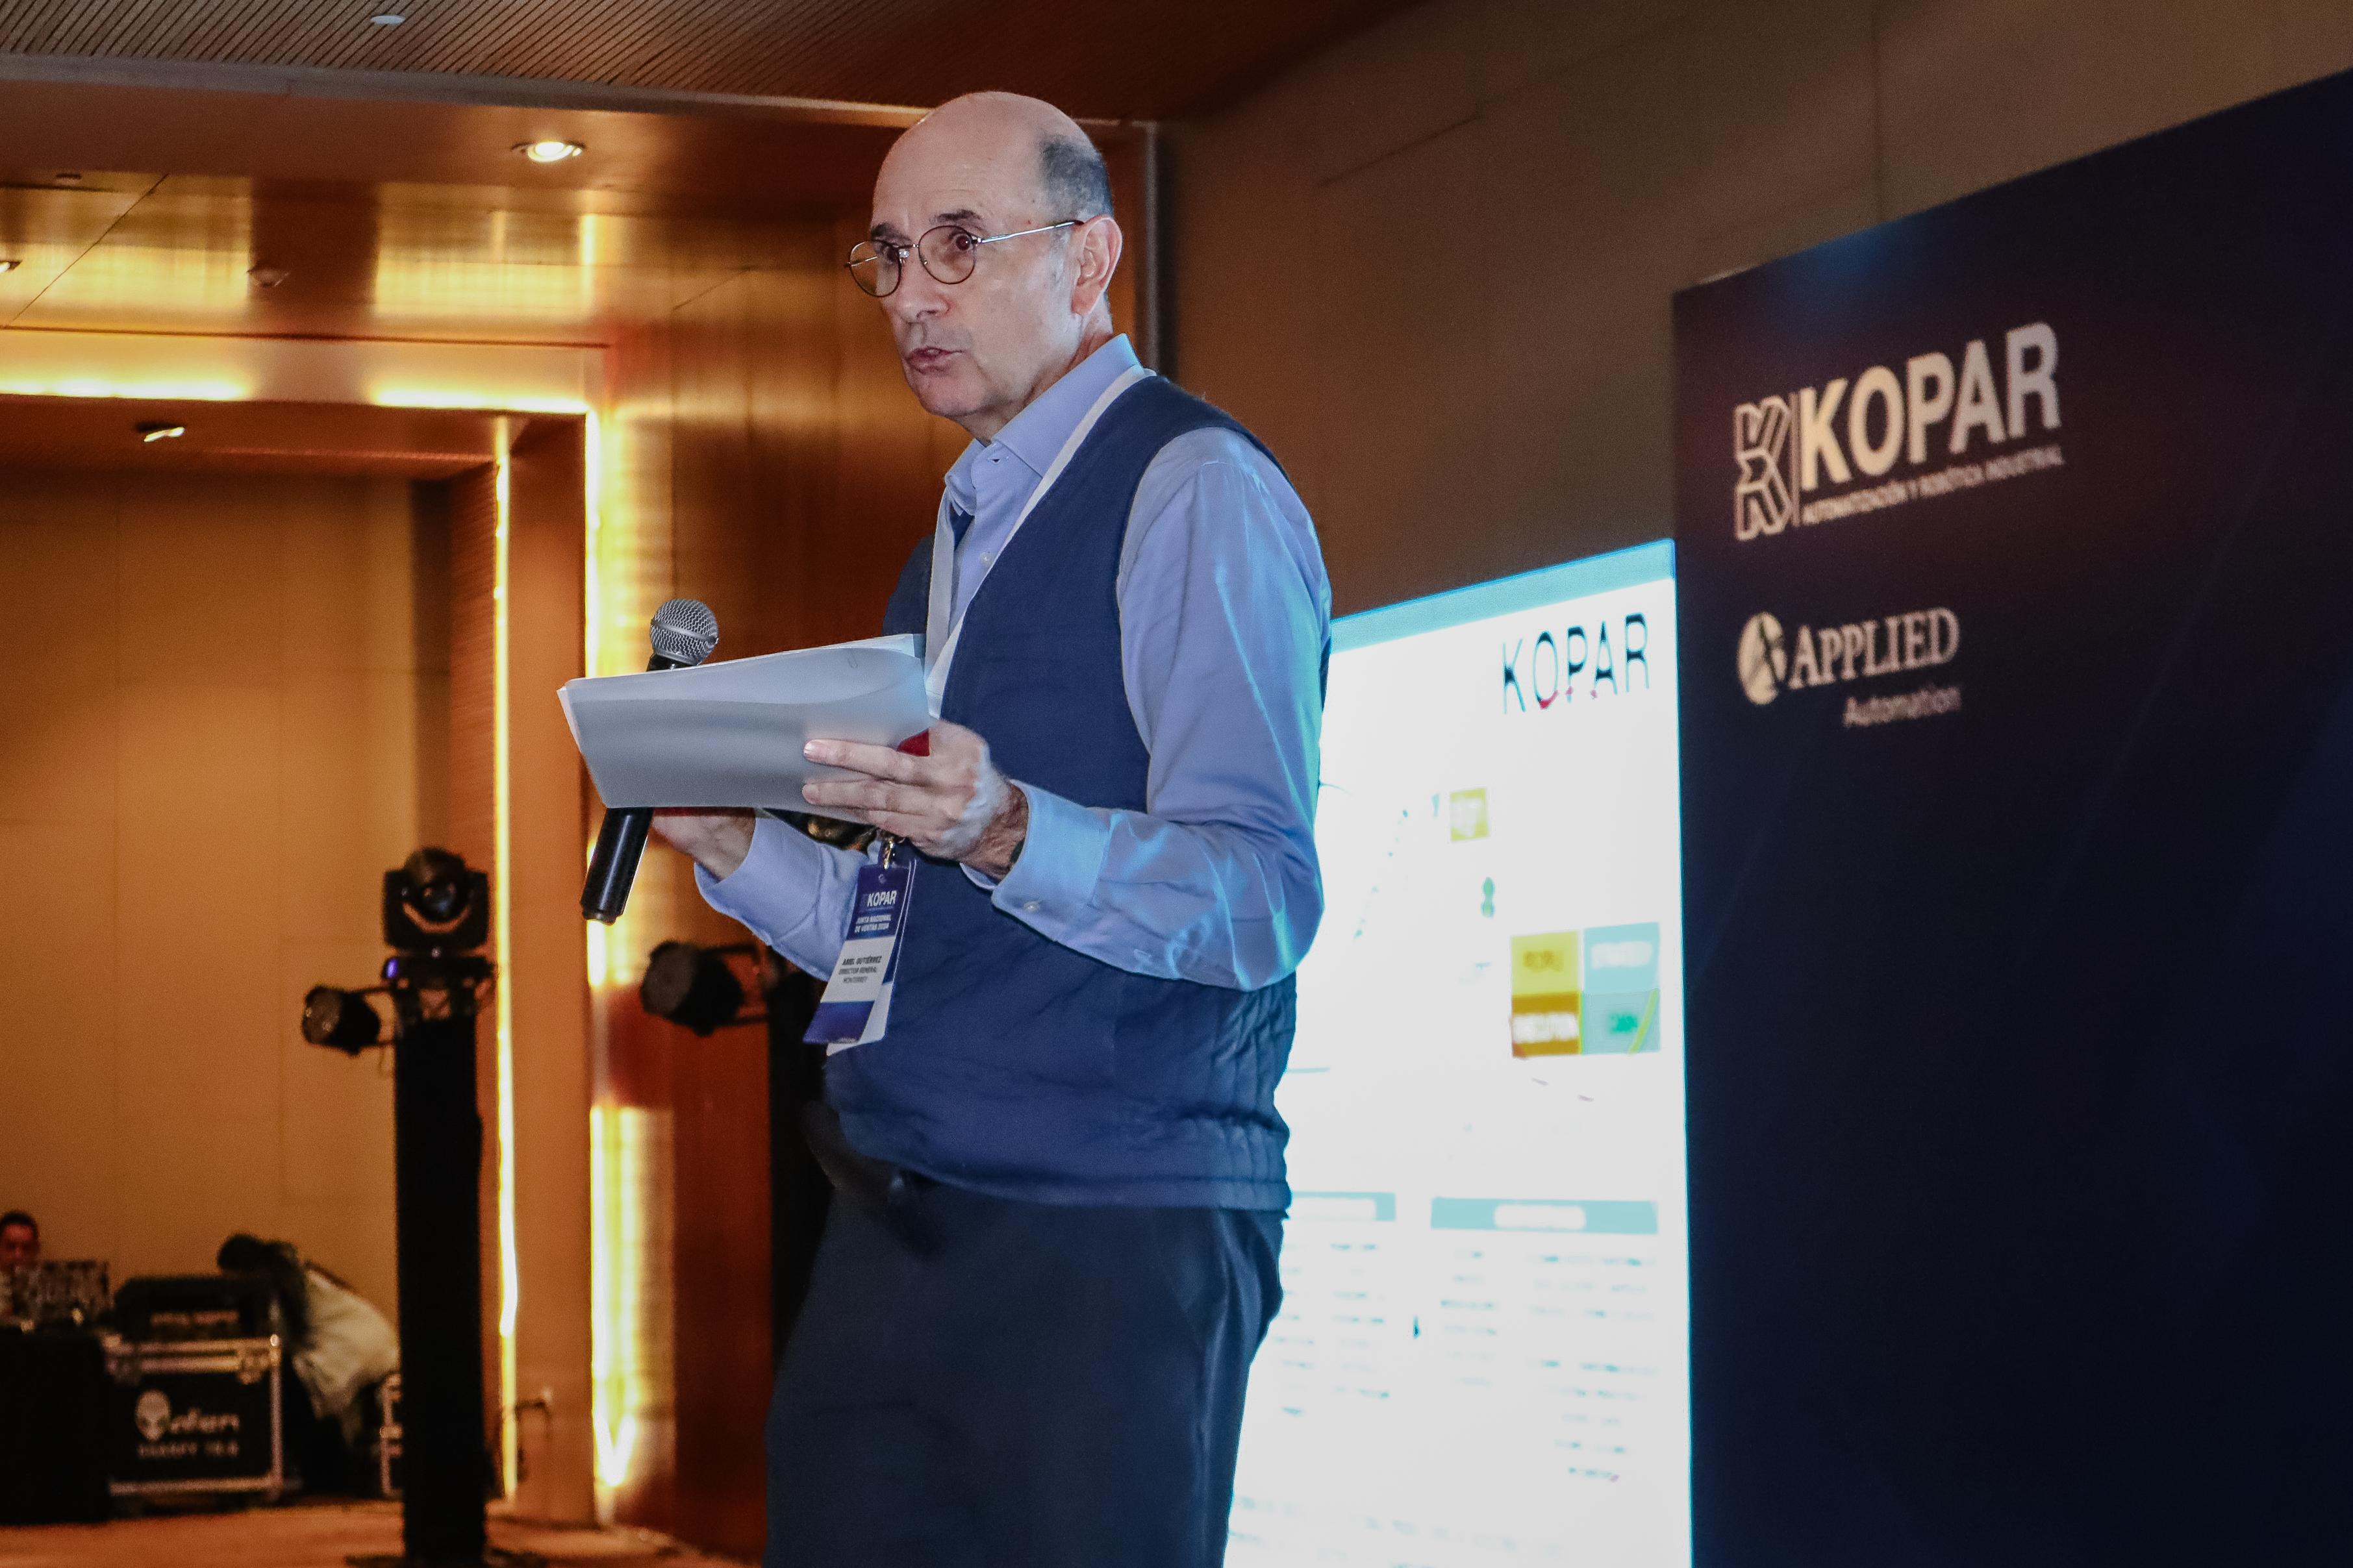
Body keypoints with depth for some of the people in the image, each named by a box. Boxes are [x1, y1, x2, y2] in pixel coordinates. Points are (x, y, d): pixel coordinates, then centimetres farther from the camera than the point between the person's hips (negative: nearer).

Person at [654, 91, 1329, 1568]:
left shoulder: (1197, 494, -7)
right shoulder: (957, 545, 21)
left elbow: (1260, 903, -18)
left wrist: (1005, 833, -32)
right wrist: (731, 845, 7)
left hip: (1114, 1240, -8)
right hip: (896, 1237, 8)